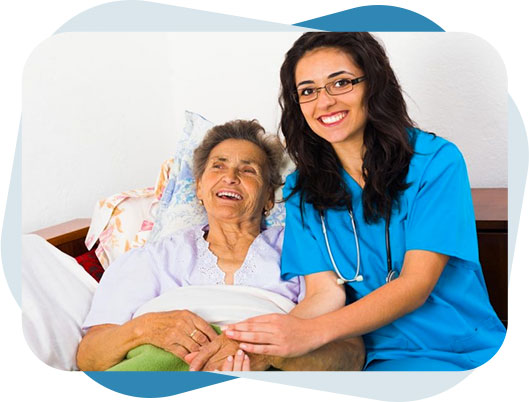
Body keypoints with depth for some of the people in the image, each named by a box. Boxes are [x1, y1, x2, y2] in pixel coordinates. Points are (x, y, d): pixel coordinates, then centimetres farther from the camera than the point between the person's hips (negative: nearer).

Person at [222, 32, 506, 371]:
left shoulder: (436, 159, -7)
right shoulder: (301, 189, 5)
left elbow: (417, 284, -14)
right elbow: (325, 291, -2)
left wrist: (312, 332, -27)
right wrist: (260, 343, -24)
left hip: (464, 351, -1)